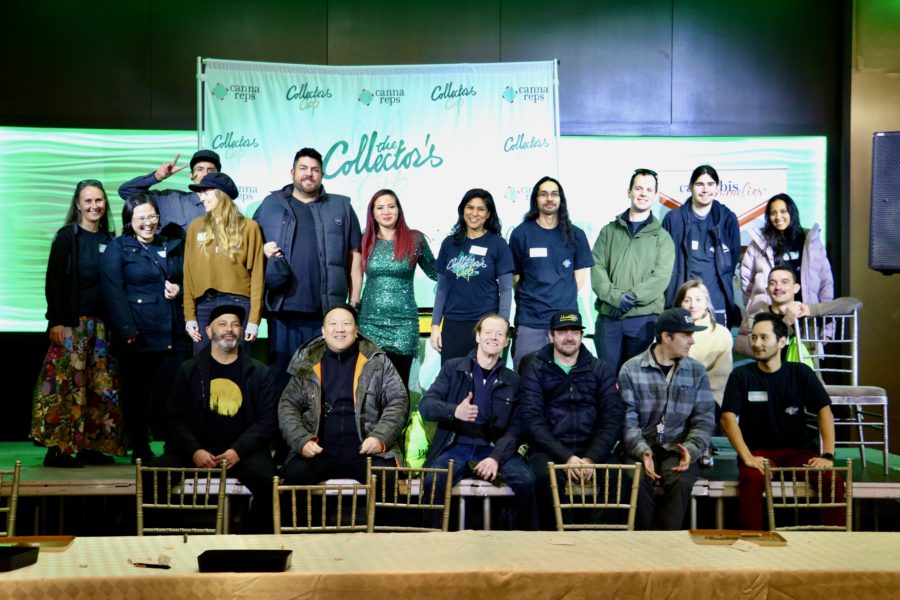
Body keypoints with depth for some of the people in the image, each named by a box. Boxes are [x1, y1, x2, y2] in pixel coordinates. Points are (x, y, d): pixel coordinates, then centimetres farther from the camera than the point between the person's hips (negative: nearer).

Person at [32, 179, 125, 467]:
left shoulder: (109, 240, 13)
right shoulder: (67, 237, -1)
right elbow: (53, 281, -6)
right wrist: (57, 321, -14)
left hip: (101, 323, 5)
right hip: (72, 322, -5)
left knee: (101, 386, 4)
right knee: (67, 383, -9)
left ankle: (89, 446, 11)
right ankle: (57, 449, -5)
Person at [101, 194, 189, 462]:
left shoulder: (172, 246, 17)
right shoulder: (118, 248, 4)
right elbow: (114, 292, -6)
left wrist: (180, 290, 2)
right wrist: (127, 330, -15)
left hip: (173, 335, 3)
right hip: (137, 336, -3)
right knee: (137, 393, 4)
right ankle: (140, 449, 14)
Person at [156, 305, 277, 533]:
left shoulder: (259, 372, 9)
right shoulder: (189, 370, 11)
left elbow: (266, 419, 3)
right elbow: (175, 418, 6)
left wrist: (238, 450, -13)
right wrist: (194, 450, -12)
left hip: (242, 451, -1)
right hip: (195, 449, 1)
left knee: (268, 481, -31)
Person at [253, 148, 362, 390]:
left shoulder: (341, 207, 12)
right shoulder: (270, 204, 12)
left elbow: (354, 256, 10)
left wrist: (354, 301, 4)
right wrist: (262, 248, -3)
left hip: (327, 311, 0)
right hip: (283, 308, 0)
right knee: (281, 374, 4)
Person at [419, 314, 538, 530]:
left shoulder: (513, 380, 12)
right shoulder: (453, 368, 11)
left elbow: (515, 428, 4)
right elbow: (425, 405, 2)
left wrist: (496, 457, -15)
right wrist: (455, 411, -20)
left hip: (495, 449, 1)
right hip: (456, 447, -1)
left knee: (526, 480, -27)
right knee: (433, 481, -32)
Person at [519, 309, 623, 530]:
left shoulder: (601, 370, 14)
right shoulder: (535, 370, 9)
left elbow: (613, 419, 4)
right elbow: (533, 419, -3)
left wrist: (591, 458, -12)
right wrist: (565, 457, -16)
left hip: (592, 451, 2)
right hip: (549, 451, -1)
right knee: (547, 476, -35)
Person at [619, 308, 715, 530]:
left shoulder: (697, 372, 8)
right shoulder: (631, 370, 1)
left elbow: (704, 420, 3)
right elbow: (628, 419, -4)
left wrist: (691, 449, -16)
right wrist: (642, 451, -21)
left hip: (677, 450, 2)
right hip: (641, 448, -1)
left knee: (681, 481, -30)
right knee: (638, 480, -31)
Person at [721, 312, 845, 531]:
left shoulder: (801, 373, 4)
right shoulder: (741, 376, 0)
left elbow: (824, 412, -1)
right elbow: (728, 418, -7)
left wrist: (828, 455, -14)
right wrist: (747, 457, -20)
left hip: (798, 451, 2)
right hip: (759, 452, -2)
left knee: (833, 482, -25)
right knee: (752, 480, -35)